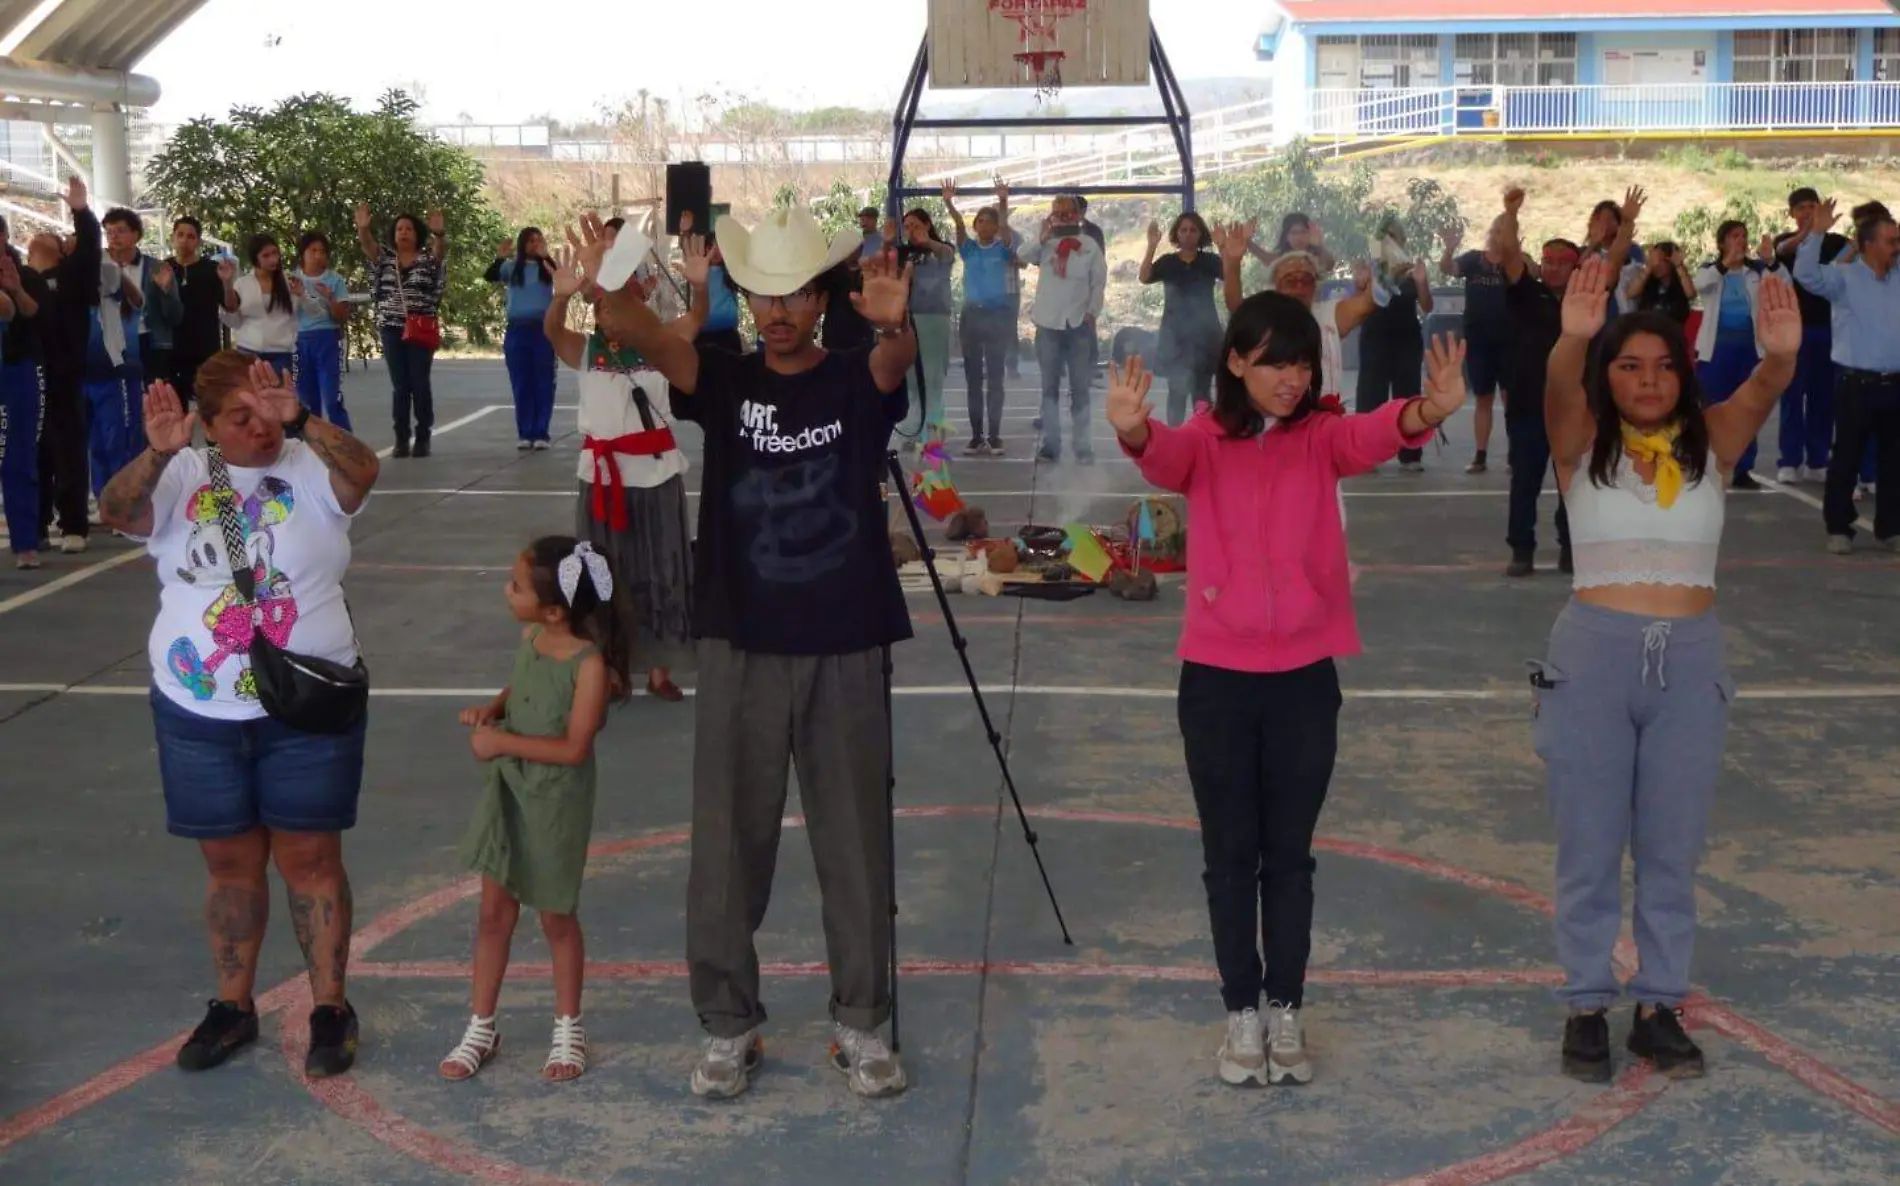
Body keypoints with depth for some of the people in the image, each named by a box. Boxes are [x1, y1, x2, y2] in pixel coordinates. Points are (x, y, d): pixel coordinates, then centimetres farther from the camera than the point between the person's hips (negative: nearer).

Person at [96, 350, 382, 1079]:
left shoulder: (311, 471, -4)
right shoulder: (179, 478, 1)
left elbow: (363, 470, -25)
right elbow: (114, 512, -16)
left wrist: (299, 422, -39)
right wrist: (157, 453, -33)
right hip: (198, 714, 2)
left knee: (310, 857, 5)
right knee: (230, 862, 14)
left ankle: (330, 1008, 16)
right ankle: (233, 1007, 27)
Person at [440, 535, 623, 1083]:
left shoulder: (589, 664, -23)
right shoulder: (529, 638, -2)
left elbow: (574, 748, -24)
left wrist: (502, 742, -22)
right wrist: (492, 708, -3)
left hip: (556, 804, -6)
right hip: (507, 793, 6)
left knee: (556, 916, 10)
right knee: (494, 910, 12)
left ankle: (568, 1028, 29)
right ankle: (481, 1028, 25)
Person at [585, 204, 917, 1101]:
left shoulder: (857, 380, 0)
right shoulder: (725, 382, 2)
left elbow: (898, 359, -24)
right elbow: (644, 337, -17)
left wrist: (893, 323, -48)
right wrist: (607, 292, -40)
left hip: (846, 652, -1)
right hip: (741, 650, 1)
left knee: (855, 845, 8)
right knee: (728, 845, 6)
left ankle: (860, 1024, 22)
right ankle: (730, 1026, 21)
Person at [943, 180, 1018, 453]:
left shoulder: (1003, 249, 2)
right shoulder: (969, 249, 8)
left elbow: (1005, 226, -17)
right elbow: (959, 225, -10)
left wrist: (1003, 203, -36)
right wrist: (949, 203, -29)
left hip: (998, 316, -2)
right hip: (971, 316, 3)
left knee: (995, 378, 0)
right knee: (973, 378, 5)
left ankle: (994, 436, 3)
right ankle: (976, 436, 9)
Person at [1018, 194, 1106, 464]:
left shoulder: (1090, 246, 1)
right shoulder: (1045, 245, 5)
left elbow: (1099, 282, 1)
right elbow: (1021, 256, -11)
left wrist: (1092, 313, -5)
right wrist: (1044, 237, -15)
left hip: (1078, 324, -1)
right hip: (1048, 323, 1)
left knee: (1079, 388, 5)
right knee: (1050, 387, 5)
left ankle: (1083, 446, 8)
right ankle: (1051, 444, 9)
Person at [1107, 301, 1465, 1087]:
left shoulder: (1320, 438, 0)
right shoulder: (1203, 442, -3)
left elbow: (1373, 435, -22)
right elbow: (1164, 456, -26)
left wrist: (1429, 412, -46)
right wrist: (1133, 430, -51)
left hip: (1304, 678, 1)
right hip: (1217, 678, -1)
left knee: (1289, 853, 11)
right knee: (1230, 853, 9)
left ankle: (1287, 1013, 24)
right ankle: (1242, 1015, 21)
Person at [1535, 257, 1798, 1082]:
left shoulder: (1711, 442, 4)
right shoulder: (1583, 444, 0)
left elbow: (1759, 396, -16)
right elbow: (1559, 390, -22)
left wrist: (1779, 357, -40)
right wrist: (1572, 339, -44)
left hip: (1691, 661, 2)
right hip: (1592, 655, -2)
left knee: (1672, 850, 10)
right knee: (1589, 849, 6)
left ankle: (1660, 1007, 23)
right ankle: (1587, 1007, 18)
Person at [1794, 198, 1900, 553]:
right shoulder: (1844, 278, -3)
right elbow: (1806, 274, -18)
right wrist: (1817, 232, -26)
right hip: (1856, 382, -5)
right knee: (1846, 457, 0)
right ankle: (1838, 528, 8)